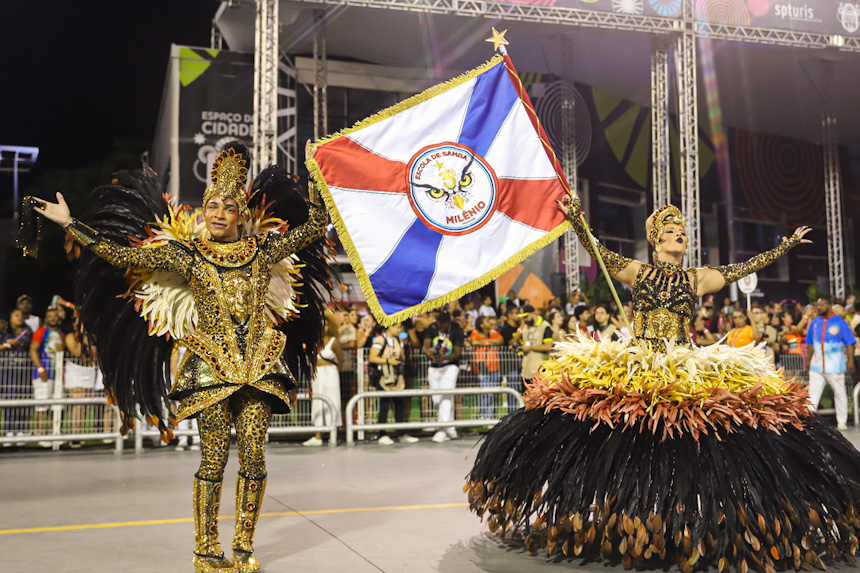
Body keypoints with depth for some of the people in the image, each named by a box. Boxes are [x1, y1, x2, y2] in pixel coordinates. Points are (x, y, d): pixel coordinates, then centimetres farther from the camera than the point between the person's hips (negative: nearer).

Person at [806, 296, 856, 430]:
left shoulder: (839, 322, -3)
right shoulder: (815, 322, 9)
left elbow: (849, 343, -4)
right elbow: (810, 344, 16)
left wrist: (850, 361, -10)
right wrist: (807, 360, 14)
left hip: (835, 366, -3)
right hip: (816, 366, 3)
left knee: (840, 393, 7)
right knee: (813, 394, -1)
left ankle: (842, 421, 16)